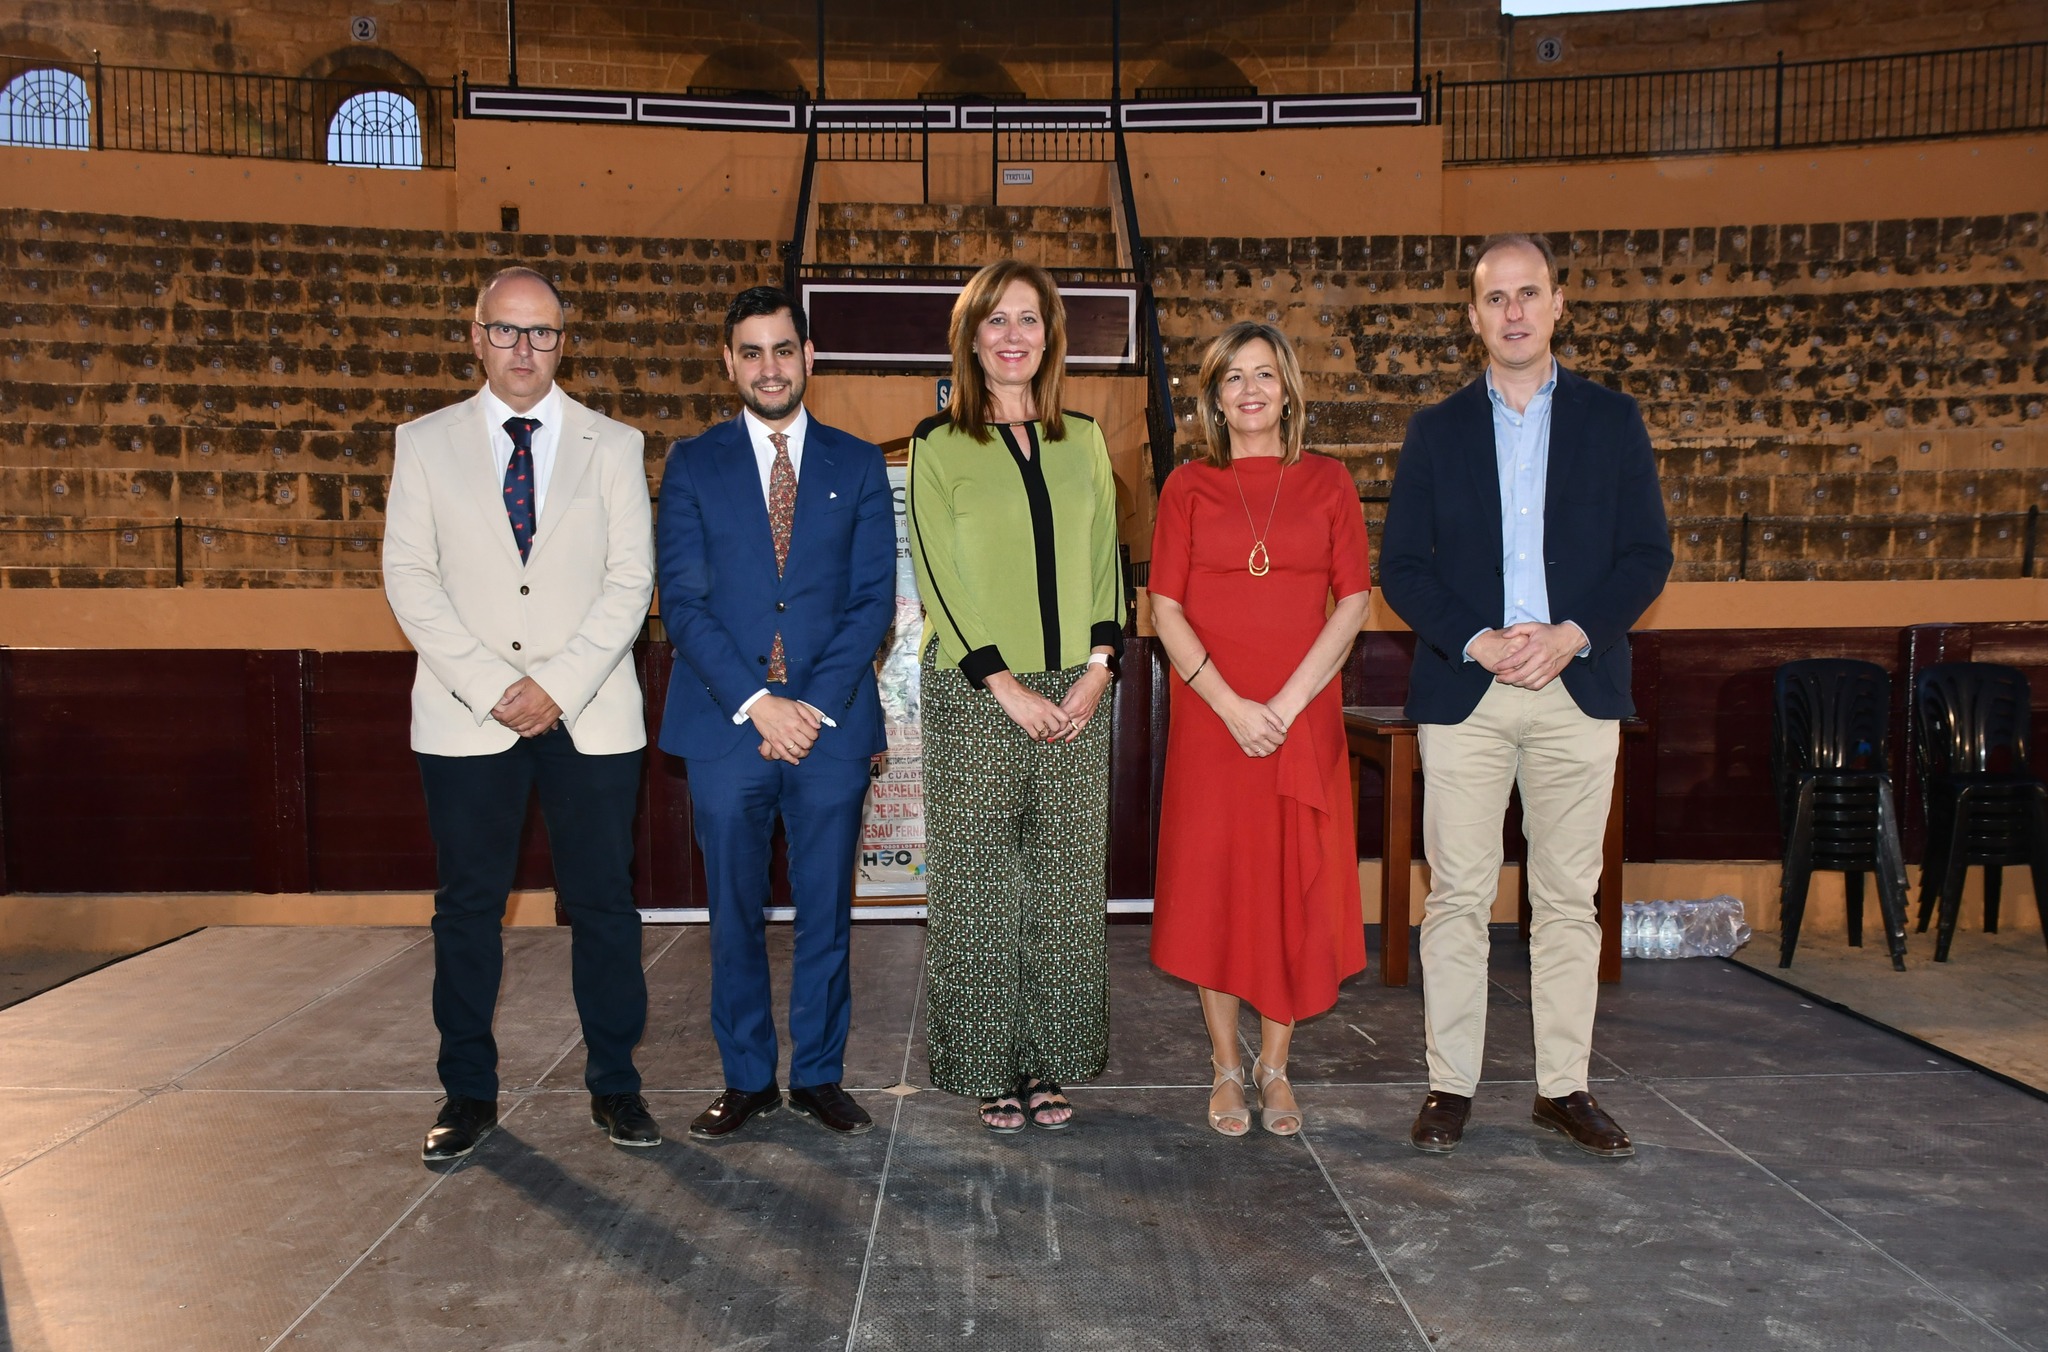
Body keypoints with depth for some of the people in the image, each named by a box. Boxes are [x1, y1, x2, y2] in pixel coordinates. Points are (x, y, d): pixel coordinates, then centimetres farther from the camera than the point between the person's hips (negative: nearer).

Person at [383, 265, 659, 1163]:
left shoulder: (613, 446, 8)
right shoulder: (425, 443, 9)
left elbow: (632, 577, 1)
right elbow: (408, 575, 2)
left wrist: (560, 683, -11)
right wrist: (488, 685, -10)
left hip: (588, 714, 0)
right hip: (466, 717, 1)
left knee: (603, 904, 3)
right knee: (468, 907, 6)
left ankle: (615, 1087, 16)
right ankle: (469, 1094, 19)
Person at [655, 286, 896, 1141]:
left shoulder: (857, 465, 7)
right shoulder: (692, 465, 6)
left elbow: (874, 599, 1)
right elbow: (682, 602, -1)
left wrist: (815, 704, -10)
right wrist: (757, 703, -12)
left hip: (832, 723, 0)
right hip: (726, 724, 0)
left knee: (826, 913, 7)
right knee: (736, 916, 8)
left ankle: (819, 1077, 22)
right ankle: (747, 1080, 22)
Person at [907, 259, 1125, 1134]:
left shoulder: (1083, 441, 12)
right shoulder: (938, 445, 2)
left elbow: (1104, 560, 11)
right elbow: (939, 576, -5)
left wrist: (1098, 667, -4)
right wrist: (1006, 686, -12)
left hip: (1075, 695, 3)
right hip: (976, 695, -3)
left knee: (1063, 883, 6)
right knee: (979, 886, 1)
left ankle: (1046, 1063, 18)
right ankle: (989, 1070, 14)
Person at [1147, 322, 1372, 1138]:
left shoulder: (1327, 482, 7)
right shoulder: (1188, 487, 5)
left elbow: (1353, 601, 1)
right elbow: (1165, 610, -1)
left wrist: (1290, 700, -10)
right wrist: (1230, 704, -12)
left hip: (1304, 717, 1)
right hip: (1210, 715, 0)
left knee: (1296, 884, 3)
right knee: (1212, 879, 2)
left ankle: (1275, 1065, 17)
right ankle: (1227, 1066, 16)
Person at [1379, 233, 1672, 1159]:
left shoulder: (1613, 420, 10)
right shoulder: (1437, 430, 9)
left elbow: (1648, 553, 4)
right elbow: (1401, 564, 3)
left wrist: (1571, 635, -11)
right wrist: (1477, 642, -11)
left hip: (1578, 689, 1)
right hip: (1462, 690, 0)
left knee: (1569, 898, 6)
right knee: (1457, 895, 1)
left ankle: (1564, 1087, 16)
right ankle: (1451, 1085, 10)